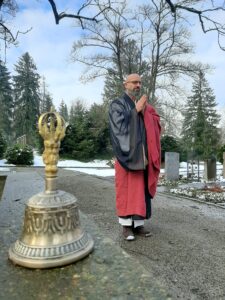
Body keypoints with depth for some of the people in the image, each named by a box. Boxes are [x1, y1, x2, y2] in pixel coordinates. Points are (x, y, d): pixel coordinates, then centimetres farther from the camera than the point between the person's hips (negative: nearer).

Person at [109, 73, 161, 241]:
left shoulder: (144, 106, 18)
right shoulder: (117, 105, 1)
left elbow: (155, 125, 8)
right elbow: (120, 126, -15)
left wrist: (144, 113, -8)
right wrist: (136, 110, -11)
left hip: (141, 154, 6)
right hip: (127, 153, -5)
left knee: (140, 189, 6)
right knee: (126, 189, -2)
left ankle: (138, 224, 15)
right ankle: (126, 226, 8)